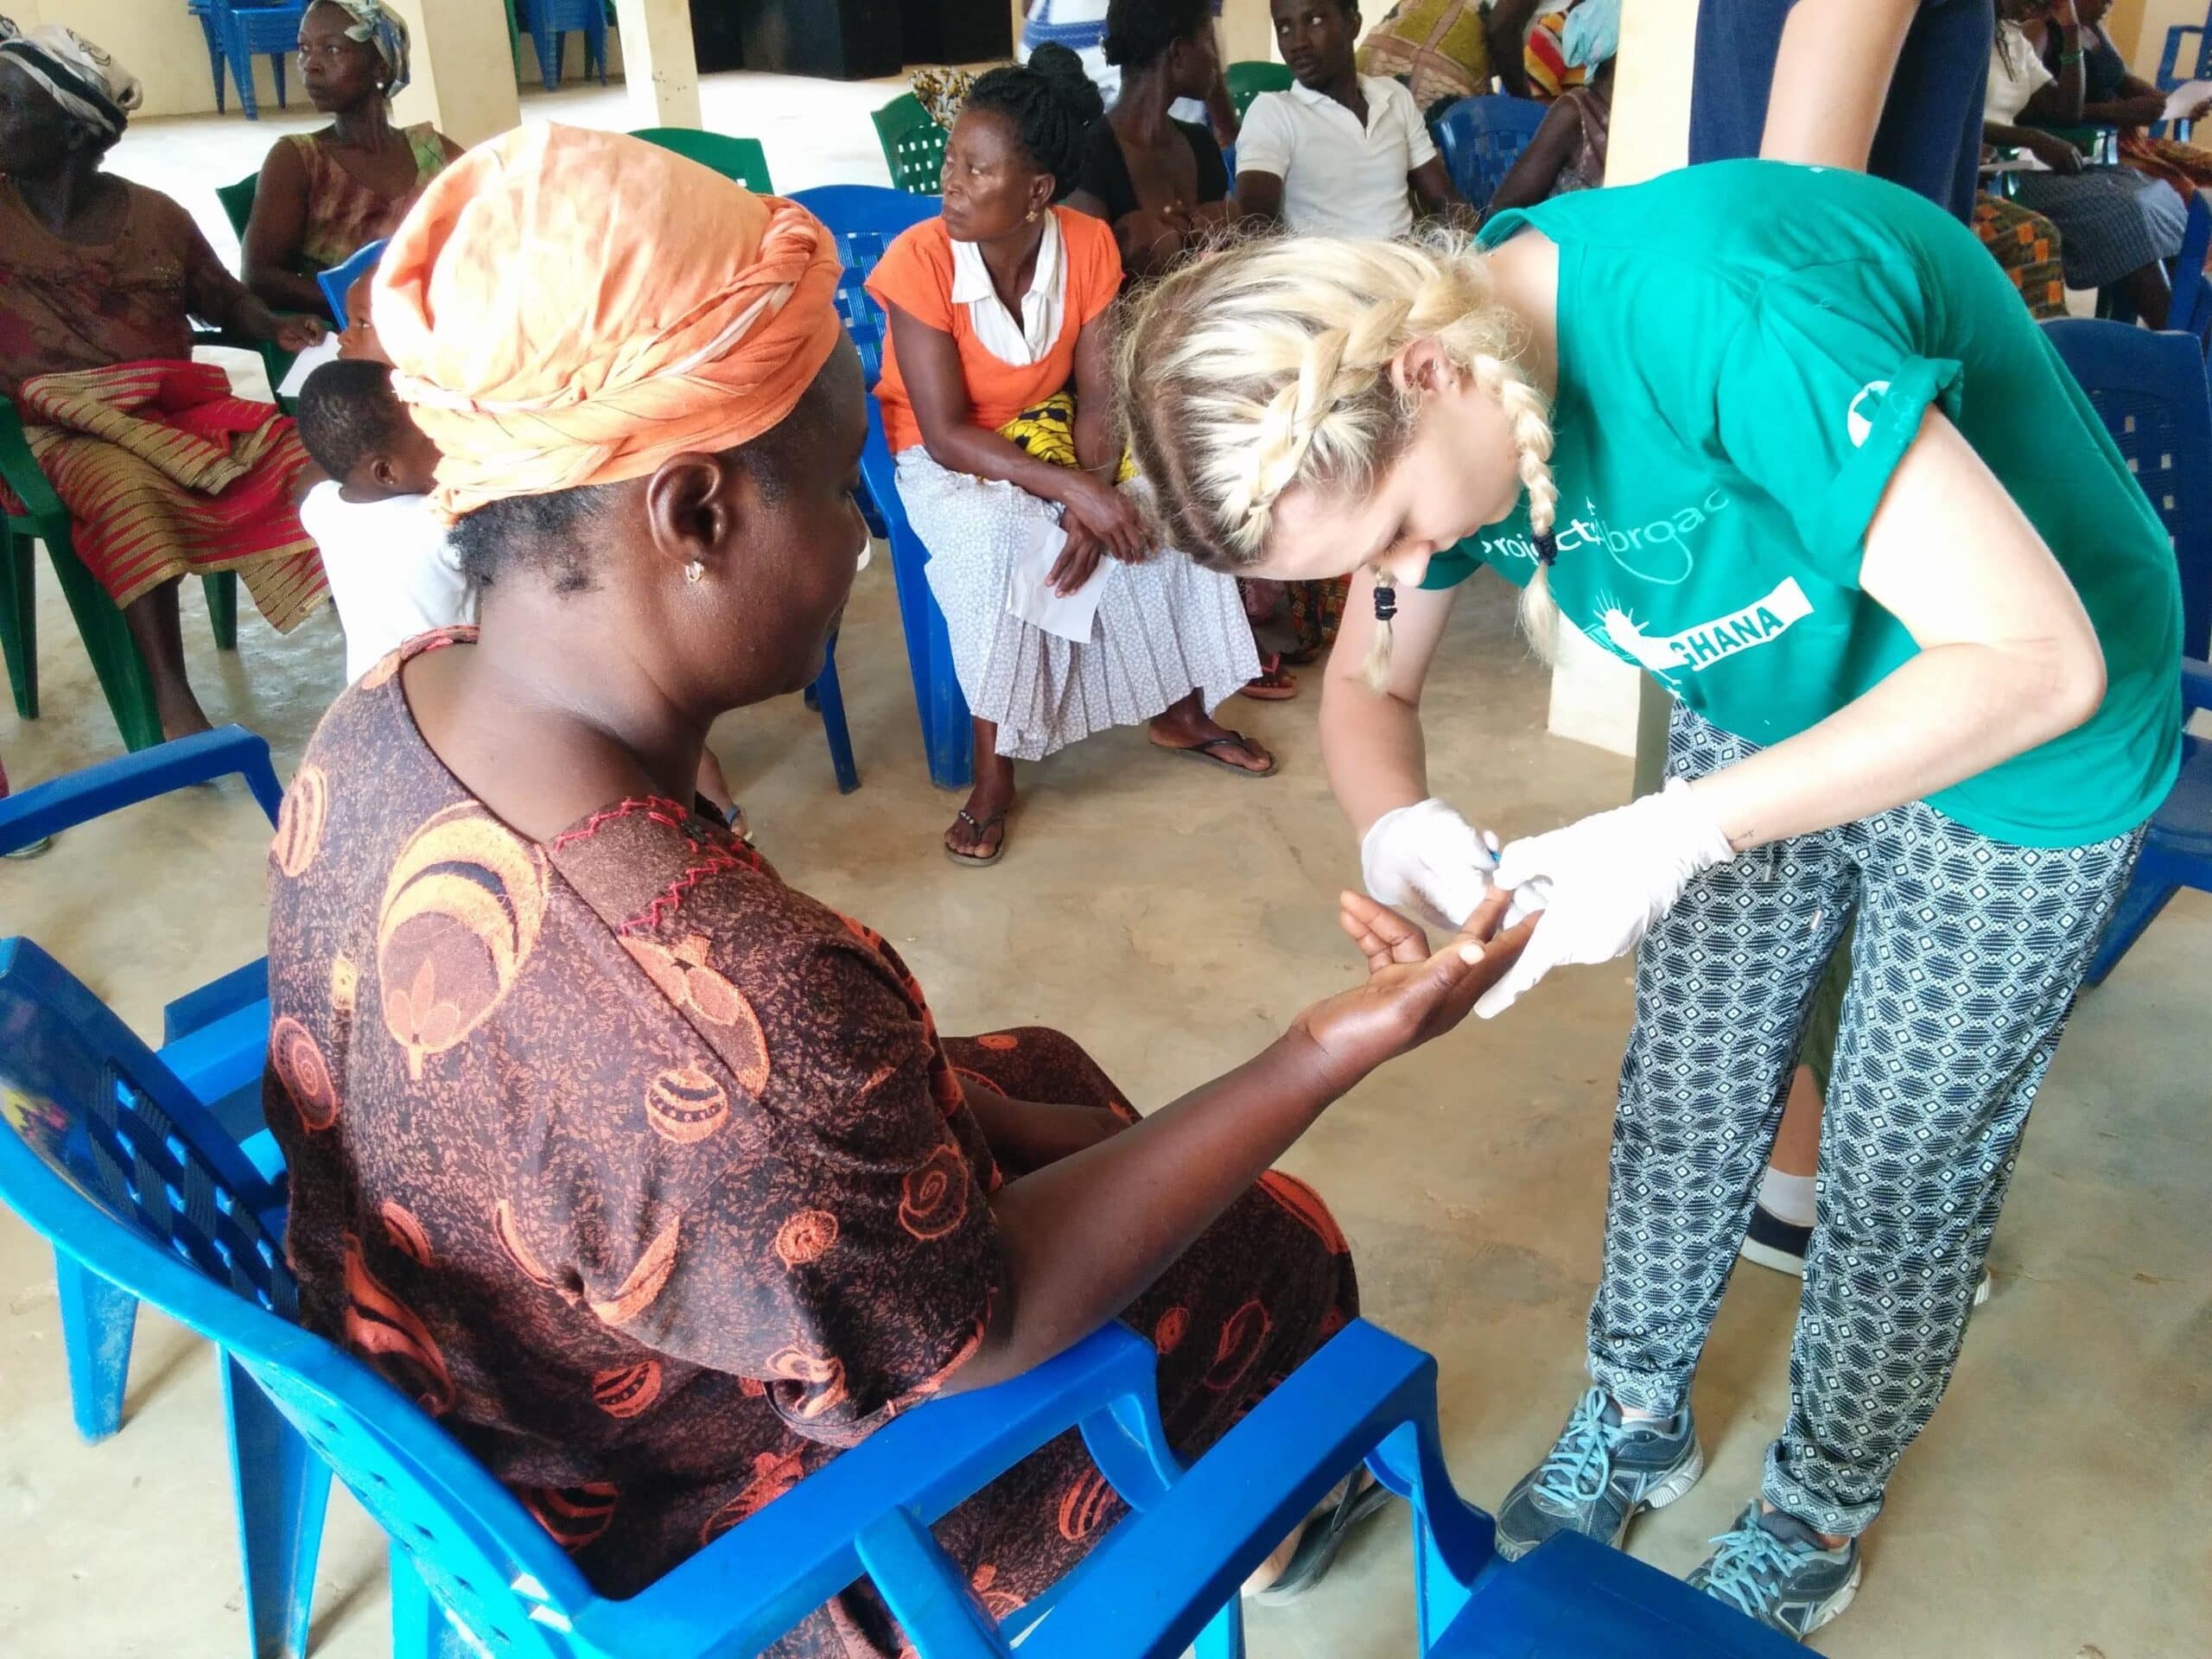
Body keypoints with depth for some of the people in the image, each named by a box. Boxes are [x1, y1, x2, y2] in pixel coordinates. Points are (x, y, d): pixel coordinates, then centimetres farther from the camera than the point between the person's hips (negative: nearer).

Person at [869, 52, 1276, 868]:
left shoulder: (1089, 244, -13)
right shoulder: (919, 260, -24)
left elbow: (1101, 393, -13)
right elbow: (947, 433, -26)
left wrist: (1092, 498, -31)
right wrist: (1074, 490, -35)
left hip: (1046, 431, 4)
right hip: (945, 457, -4)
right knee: (994, 539, -35)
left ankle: (1179, 710, 2)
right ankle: (995, 770, -22)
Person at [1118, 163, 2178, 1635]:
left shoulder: (1725, 310, -38)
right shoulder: (1433, 411, -15)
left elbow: (2039, 659, -36)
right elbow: (1368, 686, -1)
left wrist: (1680, 831, -38)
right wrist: (1392, 822, -23)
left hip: (2019, 739, -5)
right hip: (1771, 709, 6)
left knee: (1903, 1171, 8)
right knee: (1685, 1095, 14)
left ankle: (1822, 1511, 36)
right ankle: (1639, 1419, 40)